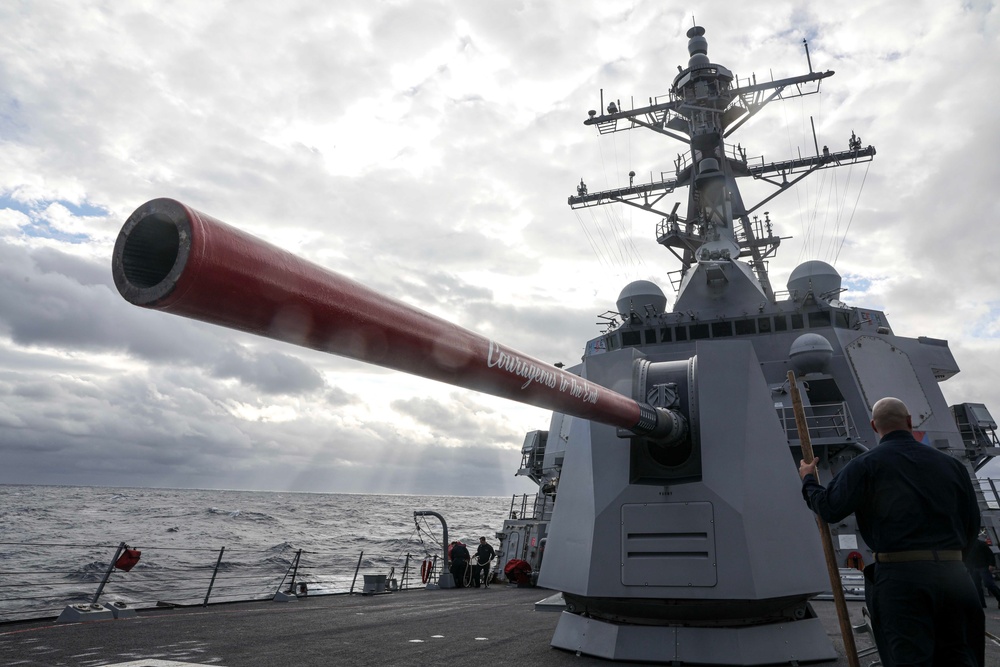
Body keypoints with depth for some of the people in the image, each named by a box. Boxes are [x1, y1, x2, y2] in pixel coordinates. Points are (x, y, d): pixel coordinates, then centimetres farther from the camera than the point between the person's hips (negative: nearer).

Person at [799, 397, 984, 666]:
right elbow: (973, 526, 12)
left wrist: (808, 480, 14)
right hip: (953, 573, 5)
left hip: (900, 575, -4)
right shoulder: (951, 464, 9)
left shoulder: (867, 464, -5)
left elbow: (830, 509, -5)